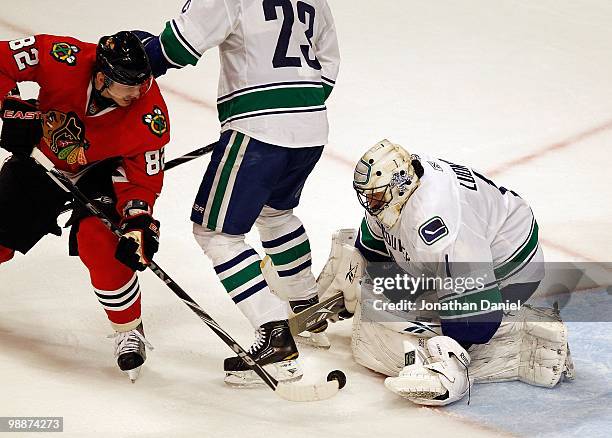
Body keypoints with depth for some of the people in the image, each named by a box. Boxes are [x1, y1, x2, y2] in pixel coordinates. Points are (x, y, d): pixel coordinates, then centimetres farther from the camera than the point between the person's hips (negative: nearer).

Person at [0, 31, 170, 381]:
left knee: (96, 239, -27)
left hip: (101, 171, -2)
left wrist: (139, 222, -34)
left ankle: (131, 331, -8)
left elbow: (142, 179, -20)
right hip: (40, 158, 2)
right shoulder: (63, 61, -34)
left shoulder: (150, 116, -32)